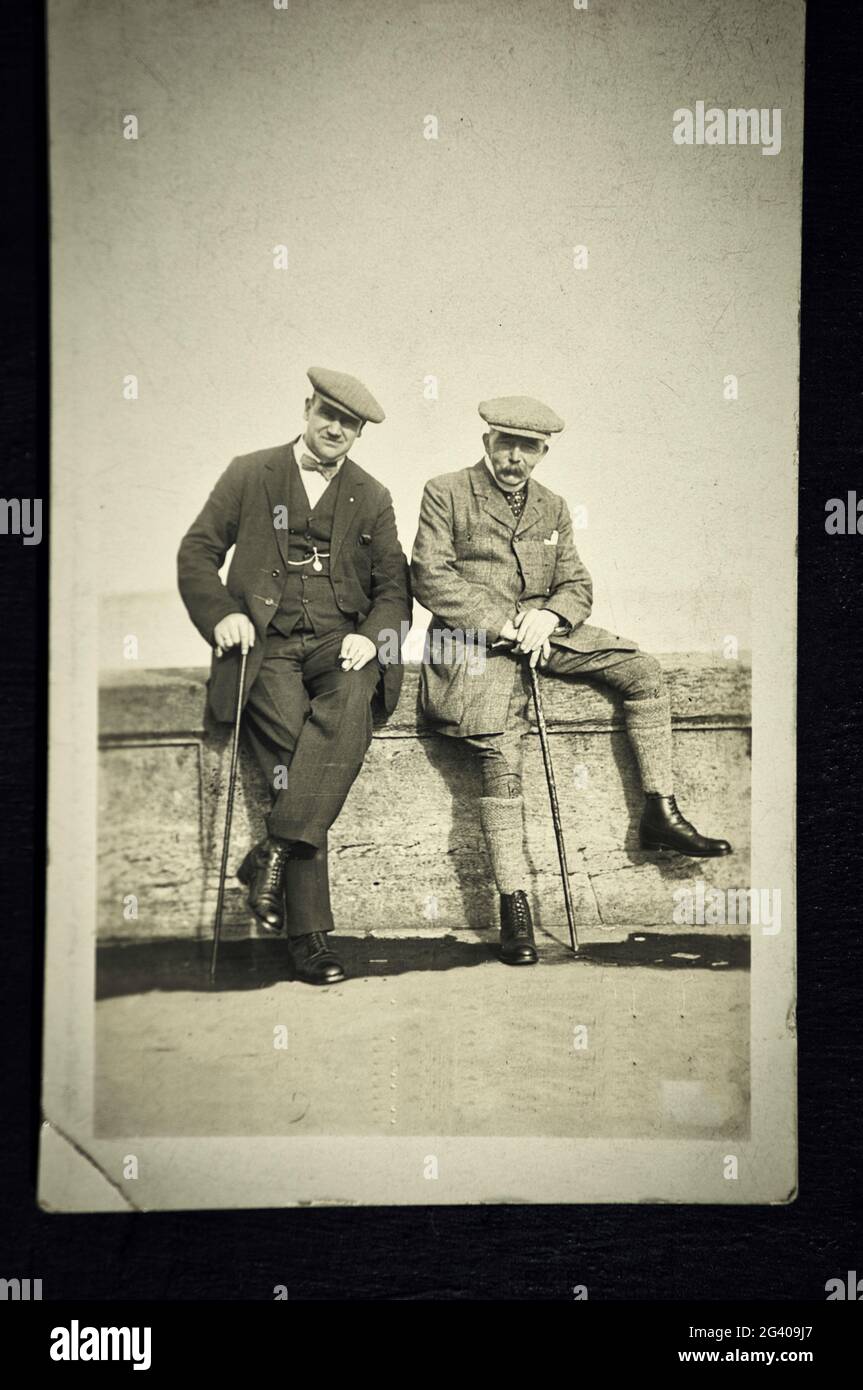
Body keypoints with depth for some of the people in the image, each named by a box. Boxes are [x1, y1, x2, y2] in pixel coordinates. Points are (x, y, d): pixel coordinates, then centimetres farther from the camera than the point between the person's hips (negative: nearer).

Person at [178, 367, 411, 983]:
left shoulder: (372, 498, 18)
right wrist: (221, 612, -7)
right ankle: (308, 933, -24)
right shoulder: (249, 475, 13)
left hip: (339, 642, 2)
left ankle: (275, 852, -34)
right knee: (293, 739, -28)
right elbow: (197, 552, 11)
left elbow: (394, 585, 14)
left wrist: (372, 635, -7)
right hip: (267, 643, -1)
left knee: (352, 701, -36)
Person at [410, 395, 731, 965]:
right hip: (474, 638, -5)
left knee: (643, 668, -10)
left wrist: (548, 616, -11)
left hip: (543, 629, 6)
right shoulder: (445, 493, 2)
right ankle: (515, 903, -20)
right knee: (501, 754, -22)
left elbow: (577, 586, 13)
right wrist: (505, 624, -14)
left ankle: (661, 814, -5)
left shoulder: (553, 508, 18)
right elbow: (431, 577, -7)